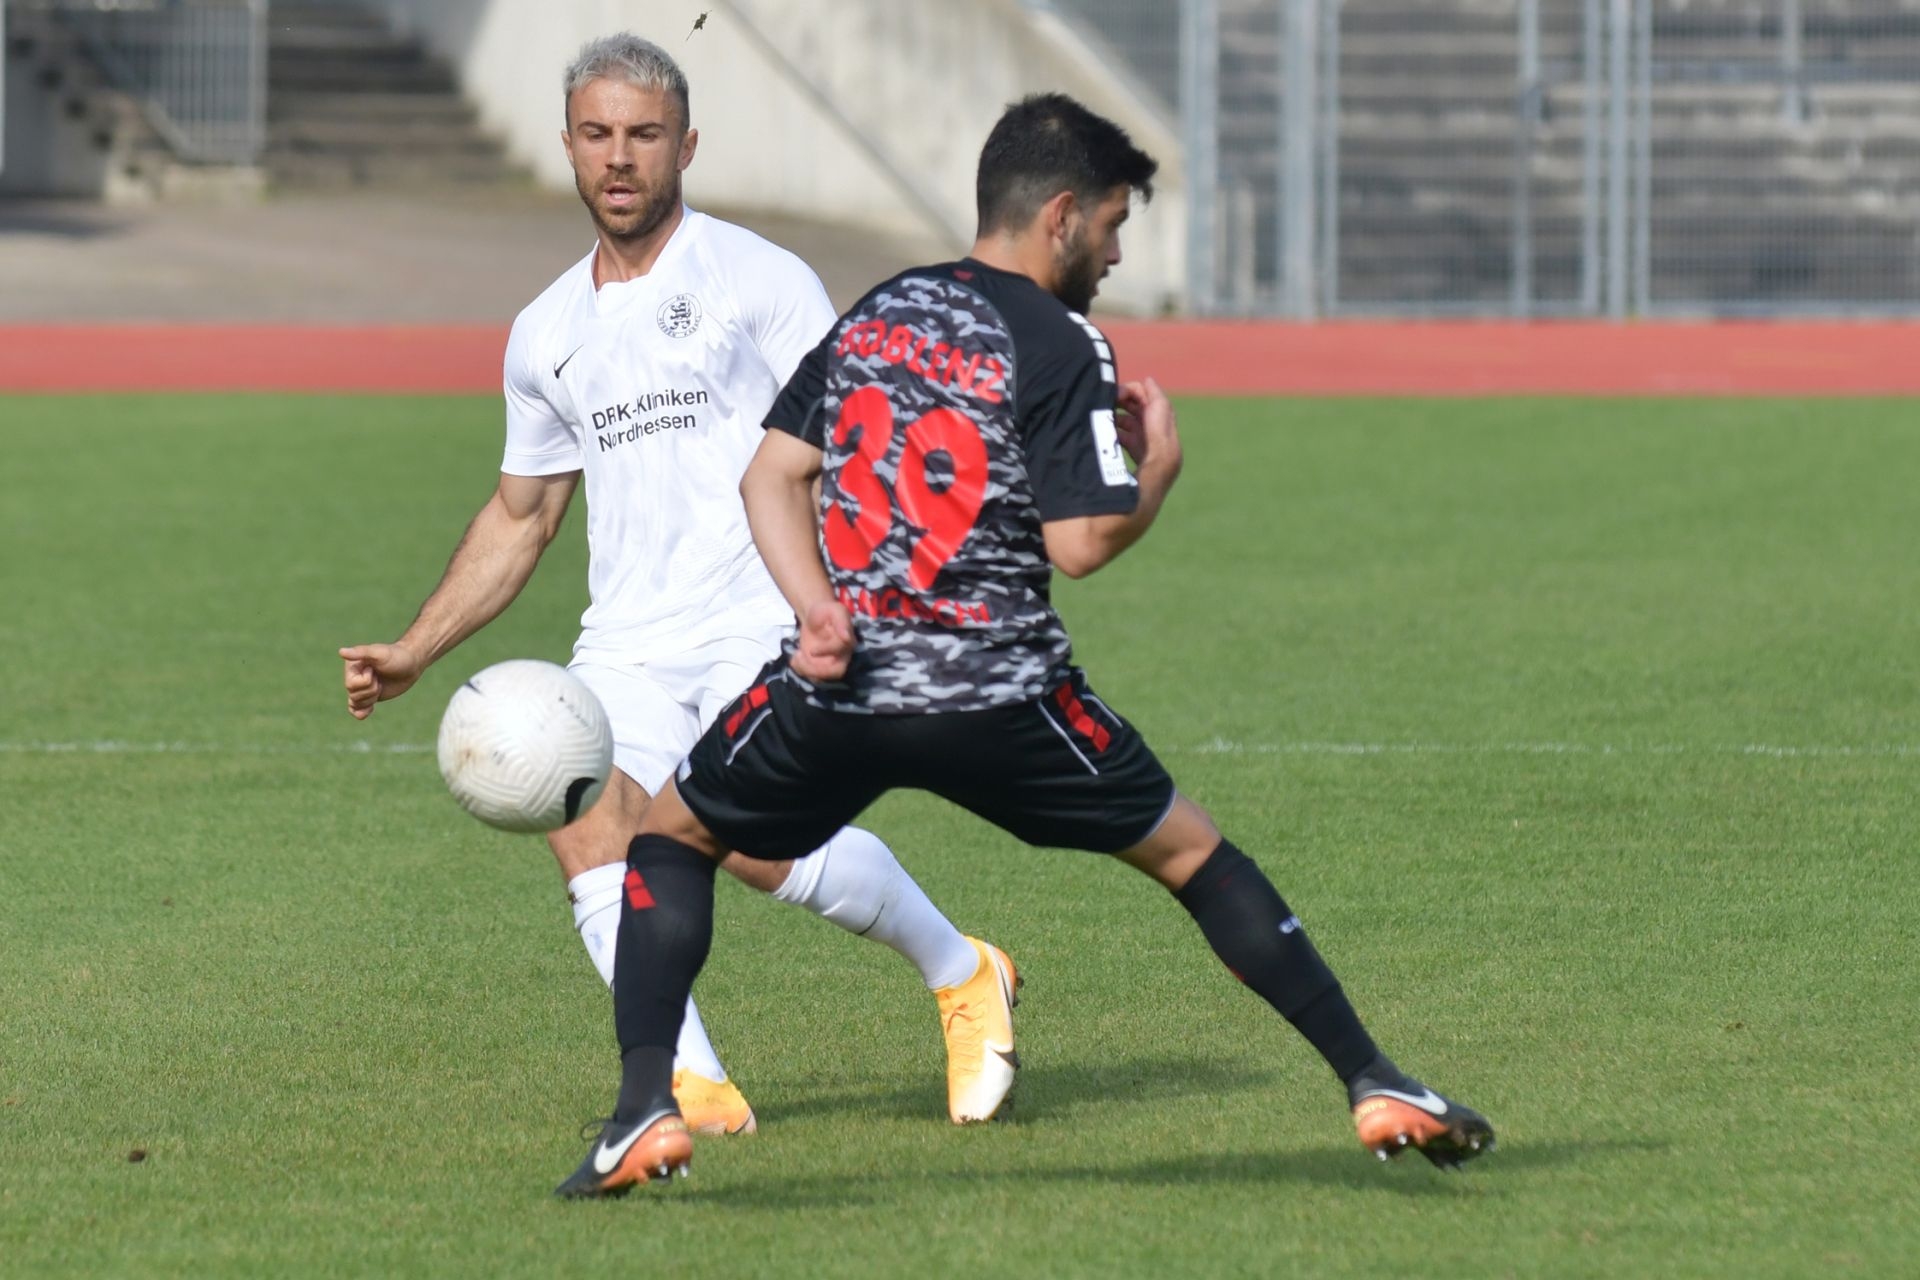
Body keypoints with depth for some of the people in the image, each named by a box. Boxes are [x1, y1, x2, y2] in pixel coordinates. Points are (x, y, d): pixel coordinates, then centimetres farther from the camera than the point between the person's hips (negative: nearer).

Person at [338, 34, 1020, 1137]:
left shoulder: (757, 279, 3)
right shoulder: (548, 334, 18)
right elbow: (520, 519, 29)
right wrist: (412, 656, 21)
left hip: (761, 620, -5)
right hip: (627, 640, 5)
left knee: (764, 845, -23)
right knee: (586, 831, -21)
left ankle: (962, 975, 2)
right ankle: (693, 1085, -27)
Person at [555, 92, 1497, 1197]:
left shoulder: (875, 313, 14)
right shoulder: (1061, 348, -4)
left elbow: (771, 475, 8)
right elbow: (1080, 544, -12)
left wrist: (818, 607, -4)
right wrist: (1160, 467, 6)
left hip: (836, 691, 3)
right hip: (999, 698, -3)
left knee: (673, 836, 22)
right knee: (1192, 853, 13)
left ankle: (646, 1107, 3)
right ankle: (1375, 1084, 12)